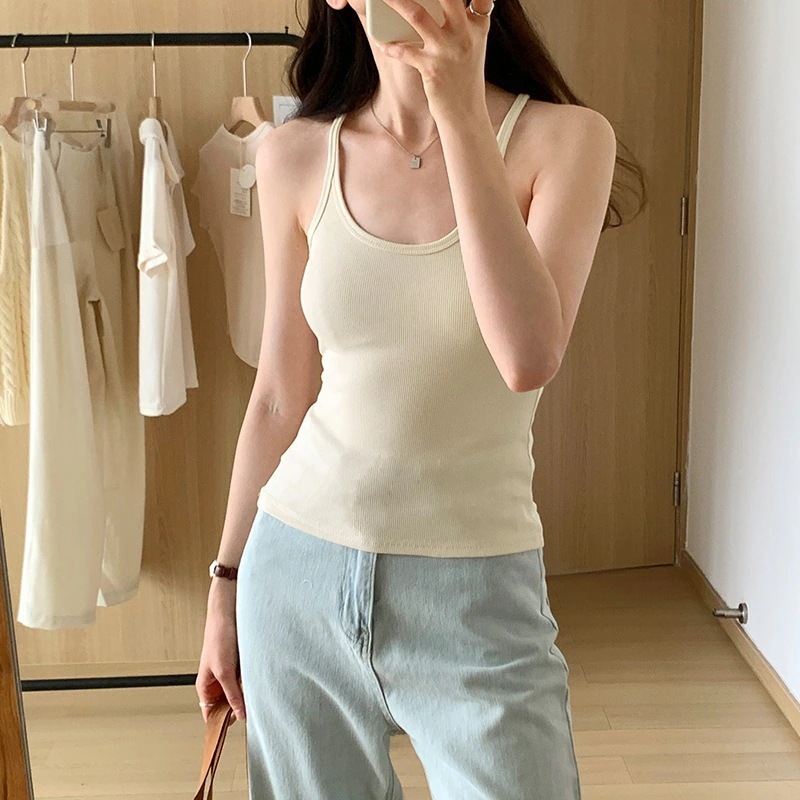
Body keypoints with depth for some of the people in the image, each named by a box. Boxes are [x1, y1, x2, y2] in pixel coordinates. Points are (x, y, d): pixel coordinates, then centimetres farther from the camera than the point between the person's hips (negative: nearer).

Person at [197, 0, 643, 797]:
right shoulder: (296, 157, 0)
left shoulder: (563, 137, -7)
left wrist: (460, 112, -22)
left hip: (476, 590, -2)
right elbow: (279, 396, 6)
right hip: (298, 575, 3)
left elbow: (528, 357, -23)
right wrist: (227, 582, 11)